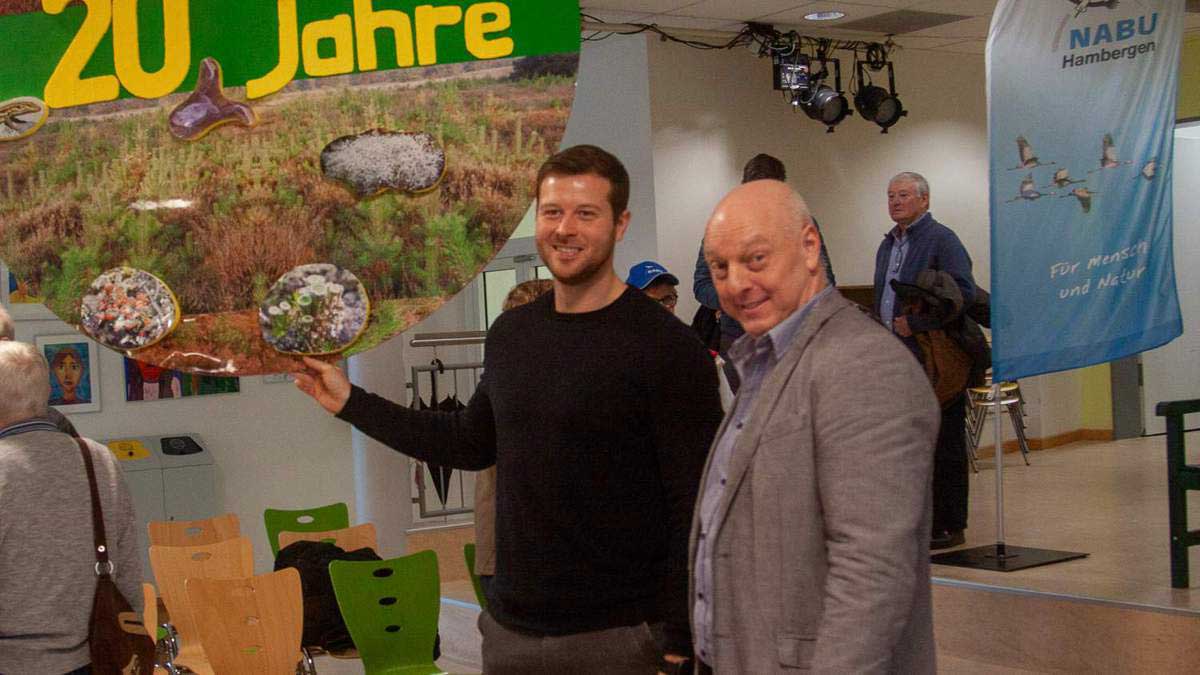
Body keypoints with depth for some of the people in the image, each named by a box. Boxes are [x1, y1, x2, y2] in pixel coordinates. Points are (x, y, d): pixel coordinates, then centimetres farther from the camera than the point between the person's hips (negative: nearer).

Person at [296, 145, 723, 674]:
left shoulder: (666, 347, -13)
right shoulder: (510, 333, 6)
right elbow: (473, 443, 19)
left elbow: (696, 507, -15)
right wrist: (351, 403, 17)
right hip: (509, 628, 6)